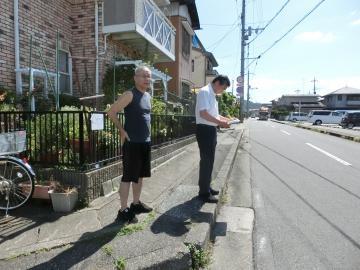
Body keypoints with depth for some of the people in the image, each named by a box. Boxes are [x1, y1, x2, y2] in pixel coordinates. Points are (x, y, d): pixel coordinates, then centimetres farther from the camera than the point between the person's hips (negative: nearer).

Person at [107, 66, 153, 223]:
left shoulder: (147, 96, 13)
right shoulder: (130, 95, -12)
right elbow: (111, 112, -14)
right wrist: (122, 131, -13)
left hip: (145, 142, 8)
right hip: (132, 143, -8)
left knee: (140, 175, 16)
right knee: (128, 176, -1)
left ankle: (136, 204, 30)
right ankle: (123, 211, 9)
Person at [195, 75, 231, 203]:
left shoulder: (212, 94, 17)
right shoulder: (204, 92, -13)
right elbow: (203, 113, -23)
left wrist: (224, 119, 12)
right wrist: (220, 123, -19)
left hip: (211, 130, 10)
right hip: (204, 130, -10)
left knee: (209, 160, 17)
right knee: (206, 161, -4)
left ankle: (206, 187, 30)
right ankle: (204, 193, 7)